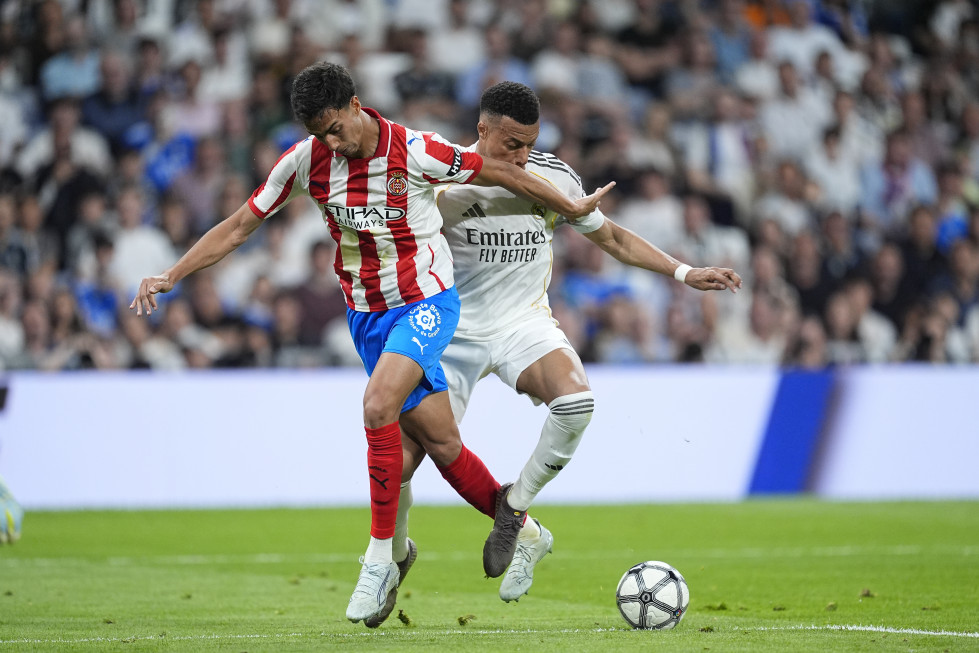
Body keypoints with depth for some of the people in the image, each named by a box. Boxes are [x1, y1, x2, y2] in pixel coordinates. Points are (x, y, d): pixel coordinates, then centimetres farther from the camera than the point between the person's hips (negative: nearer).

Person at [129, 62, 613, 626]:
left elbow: (502, 173, -6)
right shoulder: (305, 161, -7)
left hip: (427, 303, -4)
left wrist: (574, 208, 3)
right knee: (441, 443, 5)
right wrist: (170, 277, -6)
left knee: (379, 405, -27)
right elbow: (239, 226, 0)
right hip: (367, 314, 4)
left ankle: (382, 556, -19)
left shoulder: (415, 152, -18)